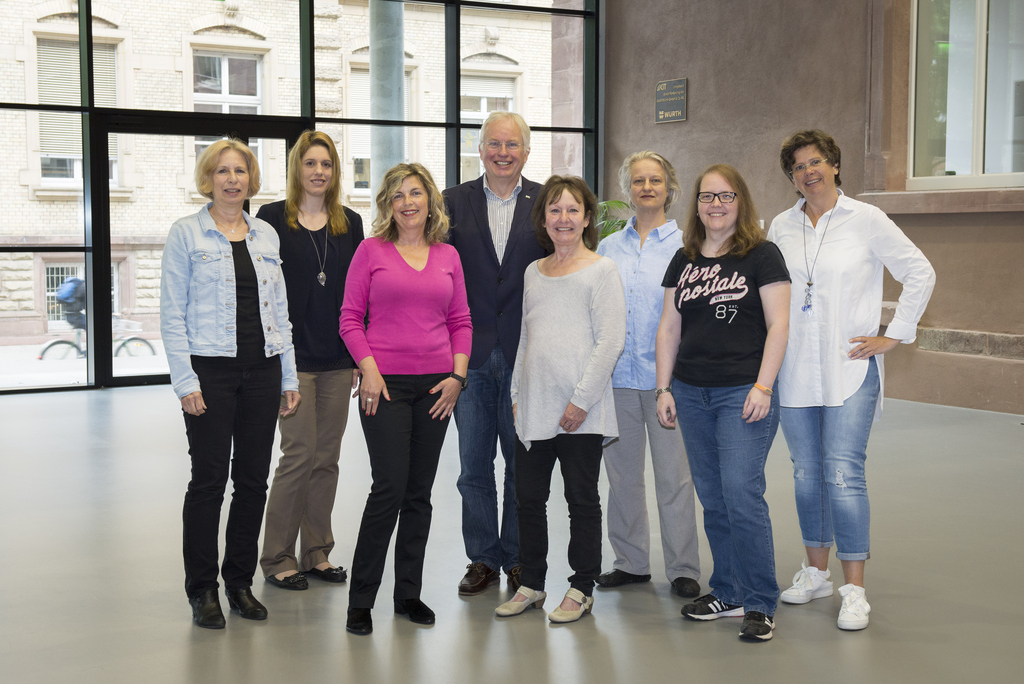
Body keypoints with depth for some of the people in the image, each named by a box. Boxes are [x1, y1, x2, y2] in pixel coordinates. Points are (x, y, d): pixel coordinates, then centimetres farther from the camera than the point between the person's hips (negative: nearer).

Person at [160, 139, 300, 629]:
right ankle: (202, 590, 13)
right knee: (209, 480, 0)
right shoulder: (186, 233, -1)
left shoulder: (266, 235, 12)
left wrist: (289, 376, 10)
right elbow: (172, 313, -5)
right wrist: (185, 381, -12)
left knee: (254, 479, 7)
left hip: (262, 370, 4)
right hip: (211, 370, -4)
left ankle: (240, 581, 20)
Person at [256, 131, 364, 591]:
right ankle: (277, 558, 7)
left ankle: (317, 553, 18)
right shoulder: (273, 218, -1)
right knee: (300, 454, -6)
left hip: (338, 359, 4)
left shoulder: (350, 224, 10)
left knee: (328, 458, 8)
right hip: (292, 356, -4)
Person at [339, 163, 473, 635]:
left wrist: (457, 374, 1)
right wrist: (369, 369, -11)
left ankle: (408, 593, 19)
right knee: (390, 487, -9)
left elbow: (461, 321, 12)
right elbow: (350, 317, 0)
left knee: (420, 491, 8)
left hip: (436, 384, 4)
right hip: (386, 383, -4)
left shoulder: (448, 256, 10)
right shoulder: (371, 250, 1)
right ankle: (360, 599, 2)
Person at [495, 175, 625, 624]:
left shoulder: (601, 271, -4)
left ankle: (582, 589, 17)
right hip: (533, 410, 6)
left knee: (582, 499, 5)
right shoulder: (534, 272, 15)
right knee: (528, 498, 9)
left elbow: (611, 340, -10)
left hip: (581, 413, -6)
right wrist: (517, 393, 12)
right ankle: (532, 583, 23)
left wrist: (581, 400, -14)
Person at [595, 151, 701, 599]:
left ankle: (682, 568, 11)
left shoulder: (684, 245, 2)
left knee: (673, 474, 0)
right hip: (616, 374, 4)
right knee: (622, 472, 10)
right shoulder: (608, 248, 11)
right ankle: (631, 562, 22)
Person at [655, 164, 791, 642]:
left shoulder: (761, 256, -1)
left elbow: (778, 325, -6)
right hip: (692, 395, 5)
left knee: (741, 492, -11)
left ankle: (760, 603, 0)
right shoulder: (684, 261, 13)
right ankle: (728, 593, 20)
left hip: (743, 392, -5)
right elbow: (669, 328, 15)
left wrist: (762, 387, -14)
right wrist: (664, 388, 9)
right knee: (712, 499, 9)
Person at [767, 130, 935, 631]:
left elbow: (920, 274, 2)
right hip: (795, 372, 4)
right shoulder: (781, 227, 9)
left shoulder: (867, 220, -2)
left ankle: (854, 589, -3)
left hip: (850, 369, -4)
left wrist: (894, 335, -2)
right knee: (806, 473, 11)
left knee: (844, 474, -10)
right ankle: (816, 572, 24)